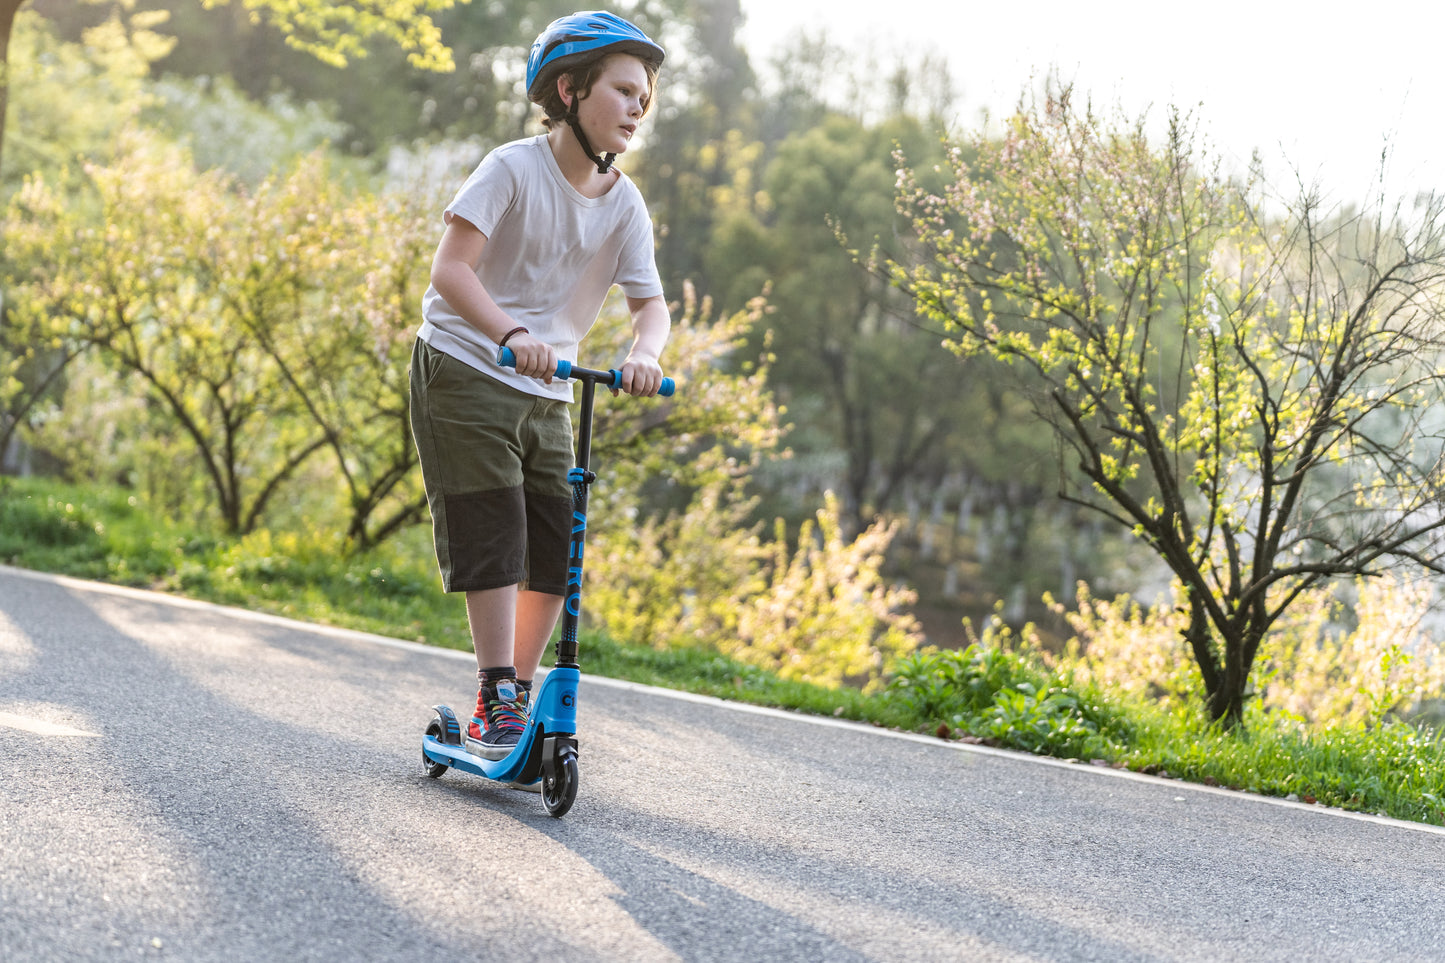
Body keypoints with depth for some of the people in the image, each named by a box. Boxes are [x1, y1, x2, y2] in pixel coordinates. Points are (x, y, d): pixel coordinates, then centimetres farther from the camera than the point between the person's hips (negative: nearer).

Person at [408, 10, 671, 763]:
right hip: (466, 372, -6)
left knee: (556, 554, 3)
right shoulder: (513, 169, -14)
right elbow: (450, 268, -22)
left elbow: (650, 302, -4)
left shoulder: (624, 203, 2)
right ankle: (496, 702, -5)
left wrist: (643, 351, -28)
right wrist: (511, 333, -39)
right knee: (495, 540, -11)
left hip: (547, 393, 6)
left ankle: (521, 694, 17)